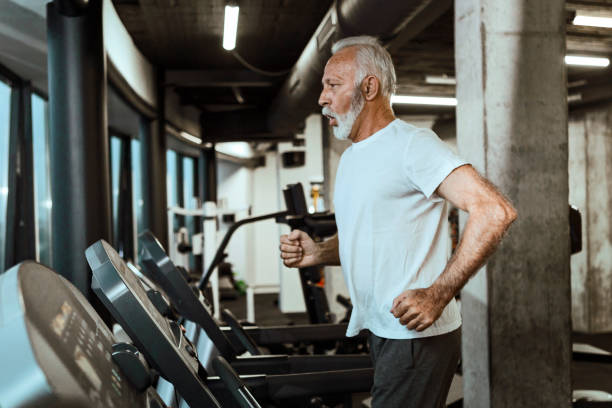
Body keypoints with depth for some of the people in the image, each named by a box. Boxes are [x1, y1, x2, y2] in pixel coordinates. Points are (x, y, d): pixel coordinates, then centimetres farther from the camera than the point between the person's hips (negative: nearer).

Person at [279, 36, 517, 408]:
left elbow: (495, 212, -24)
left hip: (418, 334, -9)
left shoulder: (412, 144, -14)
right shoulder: (352, 157, 15)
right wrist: (317, 253, 4)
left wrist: (438, 294, -27)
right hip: (381, 332, 9)